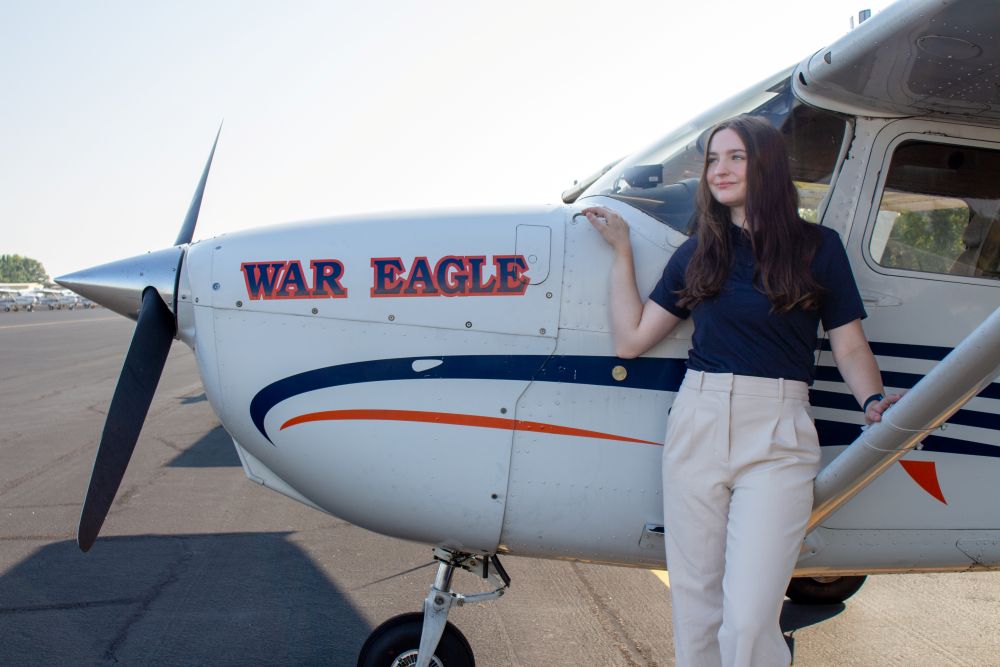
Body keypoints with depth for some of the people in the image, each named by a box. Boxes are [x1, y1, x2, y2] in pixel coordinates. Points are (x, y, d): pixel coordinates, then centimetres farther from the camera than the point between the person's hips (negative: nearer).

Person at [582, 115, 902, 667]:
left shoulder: (818, 247, 5)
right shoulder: (698, 253, 12)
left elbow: (850, 347, 6)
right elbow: (630, 339, 9)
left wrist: (872, 402, -13)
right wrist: (621, 249, 11)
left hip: (777, 434, -3)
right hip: (697, 424, 3)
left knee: (748, 619, -11)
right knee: (694, 606, 10)